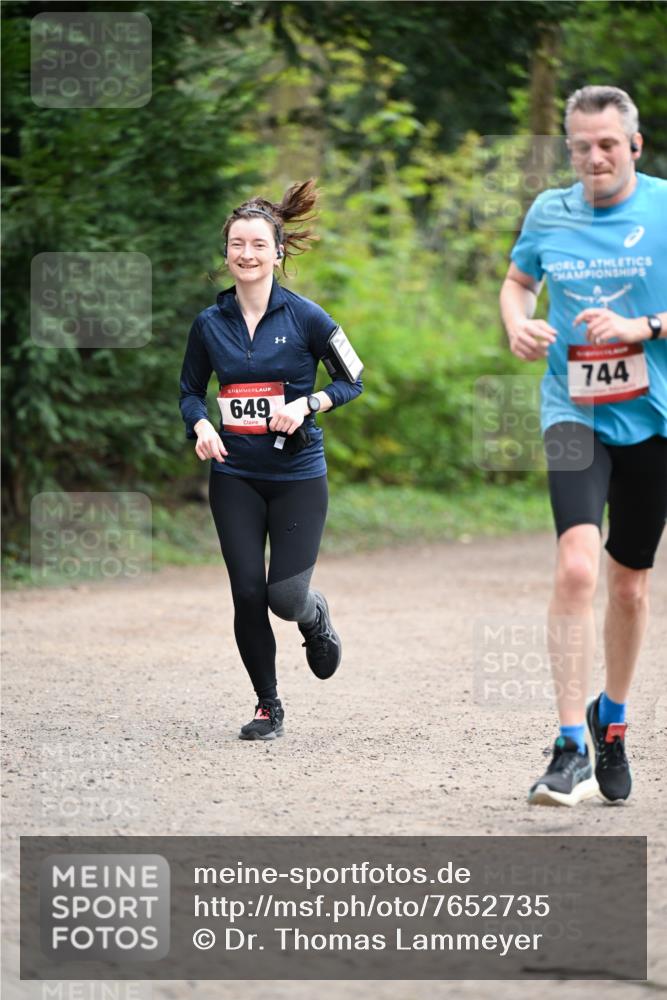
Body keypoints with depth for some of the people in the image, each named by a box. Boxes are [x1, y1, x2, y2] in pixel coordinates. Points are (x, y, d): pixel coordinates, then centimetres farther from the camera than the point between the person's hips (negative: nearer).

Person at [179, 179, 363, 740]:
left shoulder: (305, 317, -6)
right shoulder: (210, 324, 3)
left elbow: (351, 382, 1)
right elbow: (190, 390, 15)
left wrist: (305, 405, -15)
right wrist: (201, 426, -6)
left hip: (297, 476, -2)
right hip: (235, 477, 2)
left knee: (284, 597, -10)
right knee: (248, 596, -3)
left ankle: (316, 617, 28)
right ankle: (268, 705, 15)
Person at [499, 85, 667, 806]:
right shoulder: (548, 212, 4)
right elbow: (517, 281, 22)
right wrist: (518, 325, 1)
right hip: (573, 413, 0)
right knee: (577, 565, -20)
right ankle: (571, 748, -20)